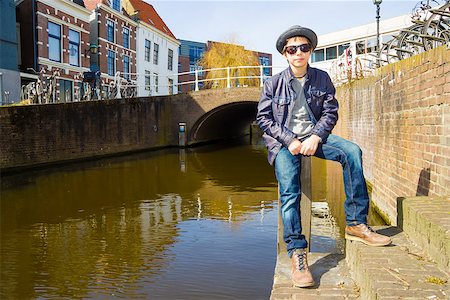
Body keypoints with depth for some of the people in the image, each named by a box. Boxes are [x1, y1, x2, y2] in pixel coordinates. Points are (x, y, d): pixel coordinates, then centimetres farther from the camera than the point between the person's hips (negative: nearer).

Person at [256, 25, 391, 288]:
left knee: (352, 151, -25)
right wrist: (289, 140, -12)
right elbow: (263, 117, 1)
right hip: (284, 141, -2)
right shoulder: (274, 83, 3)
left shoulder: (322, 79, 9)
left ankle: (356, 224, -20)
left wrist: (315, 137, -12)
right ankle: (297, 254, -20)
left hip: (314, 136, 2)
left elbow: (330, 112, 6)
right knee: (289, 192, -23)